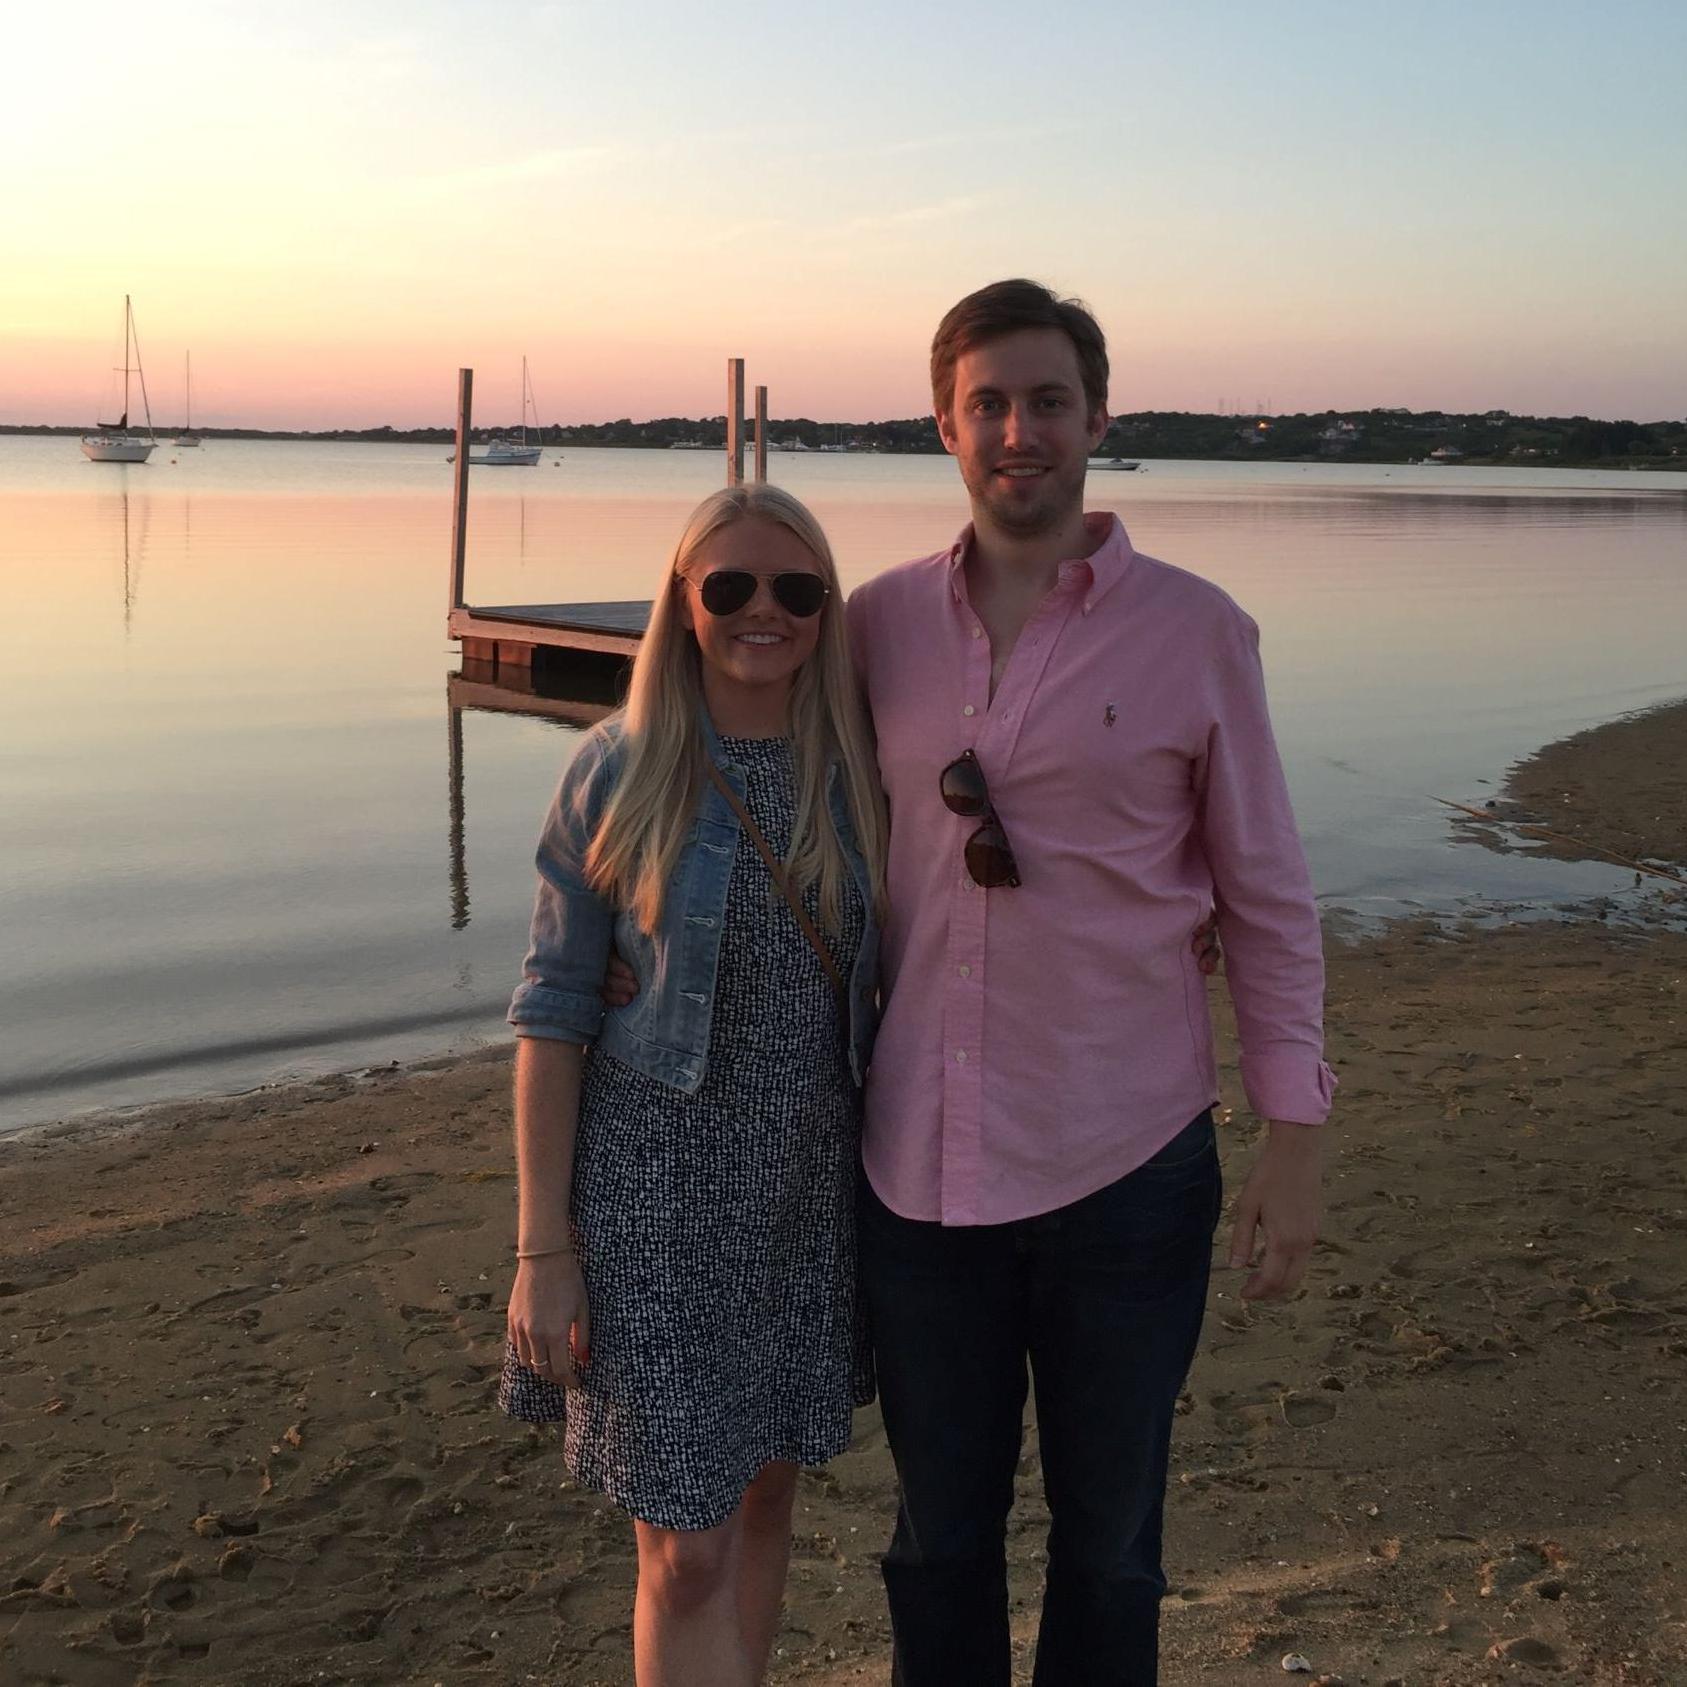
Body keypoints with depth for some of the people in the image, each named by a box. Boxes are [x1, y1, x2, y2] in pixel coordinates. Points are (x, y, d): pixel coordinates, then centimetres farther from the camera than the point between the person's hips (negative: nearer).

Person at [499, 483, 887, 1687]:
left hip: (811, 1183, 4)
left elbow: (877, 981, 9)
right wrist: (542, 1248, -9)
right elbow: (554, 1015, -7)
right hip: (661, 1186, -4)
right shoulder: (618, 774, -9)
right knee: (687, 1550, 0)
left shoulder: (855, 769, 0)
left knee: (765, 1492, 18)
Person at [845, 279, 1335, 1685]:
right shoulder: (880, 624, 1)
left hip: (1125, 1173, -2)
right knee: (939, 1541, 18)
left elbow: (1270, 898, -1)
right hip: (921, 1171, 2)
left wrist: (1296, 1138, -4)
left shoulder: (1195, 632, -5)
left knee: (1108, 1543, 16)